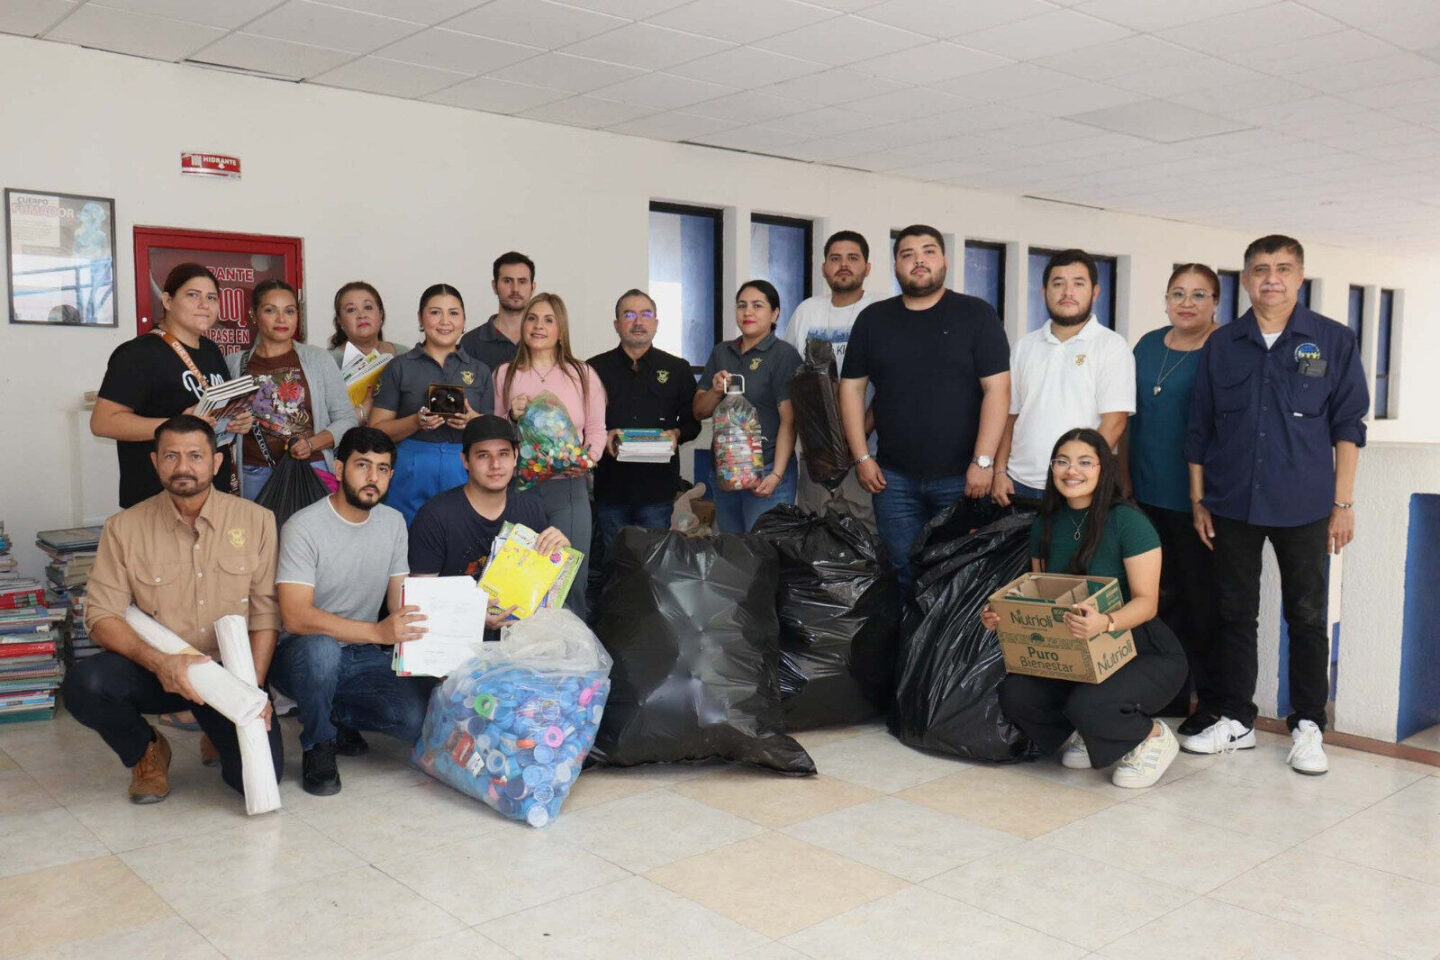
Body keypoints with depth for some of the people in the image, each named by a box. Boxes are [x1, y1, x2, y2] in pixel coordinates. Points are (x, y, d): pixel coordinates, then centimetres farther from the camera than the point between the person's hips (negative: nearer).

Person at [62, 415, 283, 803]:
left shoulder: (256, 521, -2)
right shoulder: (124, 528, -1)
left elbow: (265, 614, -4)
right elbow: (102, 615, -6)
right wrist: (158, 661, -23)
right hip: (153, 670, 1)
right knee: (83, 683, -30)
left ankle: (220, 735, 20)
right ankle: (146, 751, 4)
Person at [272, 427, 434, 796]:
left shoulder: (394, 522, 6)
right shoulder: (304, 527, -15)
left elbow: (400, 600, 6)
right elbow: (296, 616, -25)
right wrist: (378, 632, -35)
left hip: (362, 655, 4)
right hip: (301, 653, -4)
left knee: (422, 715, -22)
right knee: (321, 648, -40)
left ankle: (337, 715, 8)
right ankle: (318, 747, -11)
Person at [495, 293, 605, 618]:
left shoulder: (584, 374, 8)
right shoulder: (505, 374, 10)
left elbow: (597, 430, 7)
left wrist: (587, 459, -12)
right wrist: (512, 417, -8)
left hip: (569, 488, 0)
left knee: (570, 580, 1)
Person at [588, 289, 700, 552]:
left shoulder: (677, 369, 10)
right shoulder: (595, 369, 9)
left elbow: (692, 422, 12)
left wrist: (676, 434, -8)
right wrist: (602, 436, -11)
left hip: (658, 487, 0)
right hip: (610, 485, 1)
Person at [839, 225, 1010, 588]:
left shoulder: (976, 314, 0)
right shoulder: (872, 319, 9)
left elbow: (996, 388, -6)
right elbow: (851, 387, 10)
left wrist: (983, 461, -13)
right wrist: (861, 457, 2)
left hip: (961, 477, -2)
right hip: (894, 478, 3)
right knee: (902, 573, 6)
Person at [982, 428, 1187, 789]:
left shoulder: (1127, 522, -16)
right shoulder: (1046, 525, 4)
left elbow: (1146, 602, -19)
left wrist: (1105, 623, -40)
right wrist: (1002, 615, -10)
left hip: (1144, 651, -6)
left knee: (1087, 705, -33)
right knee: (1014, 694, -19)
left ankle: (1152, 737, 2)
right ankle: (1088, 735, 11)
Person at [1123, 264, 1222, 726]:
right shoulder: (1149, 345, 12)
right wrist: (1123, 480, 14)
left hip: (1198, 498, -5)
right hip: (1149, 496, 6)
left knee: (1203, 601, 1)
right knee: (1164, 596, 12)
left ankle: (1212, 702, 12)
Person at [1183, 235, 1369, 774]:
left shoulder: (1333, 341, 2)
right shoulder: (1222, 346, 6)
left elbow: (1348, 425, 2)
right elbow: (1199, 428, 9)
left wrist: (1344, 502, -3)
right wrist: (1198, 499, 5)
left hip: (1303, 506, -2)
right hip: (1232, 504, 2)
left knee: (1307, 617, 5)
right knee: (1235, 613, 8)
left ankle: (1307, 727, 16)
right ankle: (1235, 720, 19)